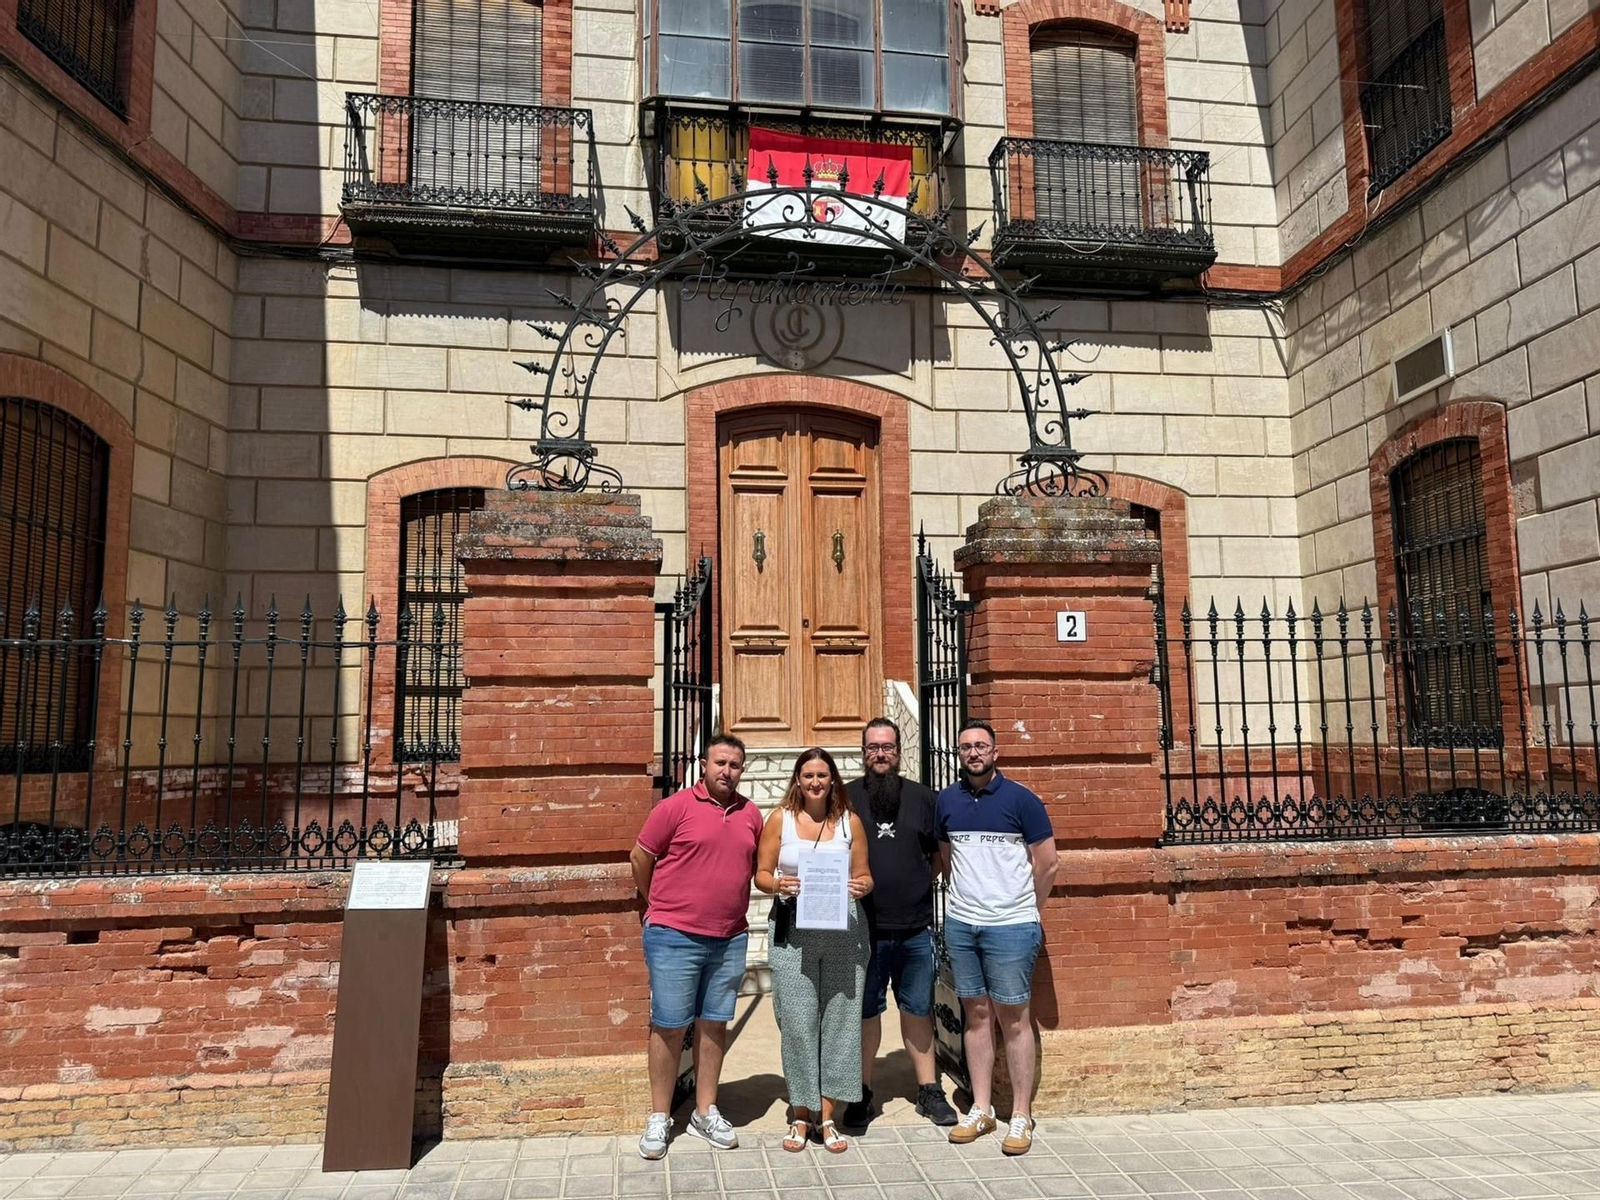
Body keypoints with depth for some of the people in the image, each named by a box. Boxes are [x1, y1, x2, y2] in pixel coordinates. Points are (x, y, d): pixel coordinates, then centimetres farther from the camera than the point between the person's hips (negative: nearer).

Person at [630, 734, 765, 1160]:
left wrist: (730, 905, 13)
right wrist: (659, 907, 9)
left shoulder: (750, 814, 6)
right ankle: (659, 1117, 17)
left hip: (729, 938, 5)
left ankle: (705, 1112, 26)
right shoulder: (676, 806, -9)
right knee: (668, 1026, 3)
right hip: (674, 937, -4)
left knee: (714, 1024, 13)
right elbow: (640, 857, -2)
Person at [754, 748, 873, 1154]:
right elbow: (761, 873, 5)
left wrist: (861, 886, -10)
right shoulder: (780, 819, 4)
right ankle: (801, 1116, 16)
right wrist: (778, 885, -15)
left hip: (843, 930, 1)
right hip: (792, 930, -1)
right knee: (797, 1021, 0)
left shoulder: (850, 821, 7)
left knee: (839, 1019, 2)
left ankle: (828, 1117, 15)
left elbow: (863, 875, 12)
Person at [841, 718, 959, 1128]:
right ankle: (861, 1093, 24)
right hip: (863, 928, -1)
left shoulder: (921, 797, 6)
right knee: (865, 1012, 10)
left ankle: (929, 1091, 26)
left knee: (917, 1010, 13)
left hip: (915, 928, 2)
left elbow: (941, 853, 13)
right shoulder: (846, 798, 0)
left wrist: (921, 880, 2)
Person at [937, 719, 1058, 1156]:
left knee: (1014, 1017, 2)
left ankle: (1021, 1116, 12)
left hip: (1011, 926, -4)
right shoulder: (947, 800, 5)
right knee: (976, 1014, 11)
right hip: (960, 924, 4)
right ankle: (981, 1109, 21)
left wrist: (1025, 908, 6)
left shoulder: (1020, 800, -7)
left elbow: (1047, 864, -2)